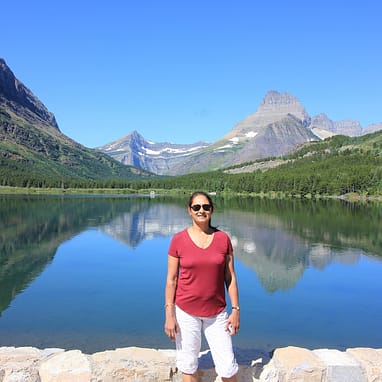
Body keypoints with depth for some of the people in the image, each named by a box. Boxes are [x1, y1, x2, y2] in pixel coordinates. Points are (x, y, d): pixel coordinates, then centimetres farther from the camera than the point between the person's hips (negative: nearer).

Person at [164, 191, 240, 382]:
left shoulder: (223, 238, -3)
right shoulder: (178, 240, -7)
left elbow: (230, 277, 2)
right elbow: (171, 279, -4)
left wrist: (235, 309, 0)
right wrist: (169, 315, -6)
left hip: (216, 313, 1)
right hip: (186, 311, -1)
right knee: (188, 365, 12)